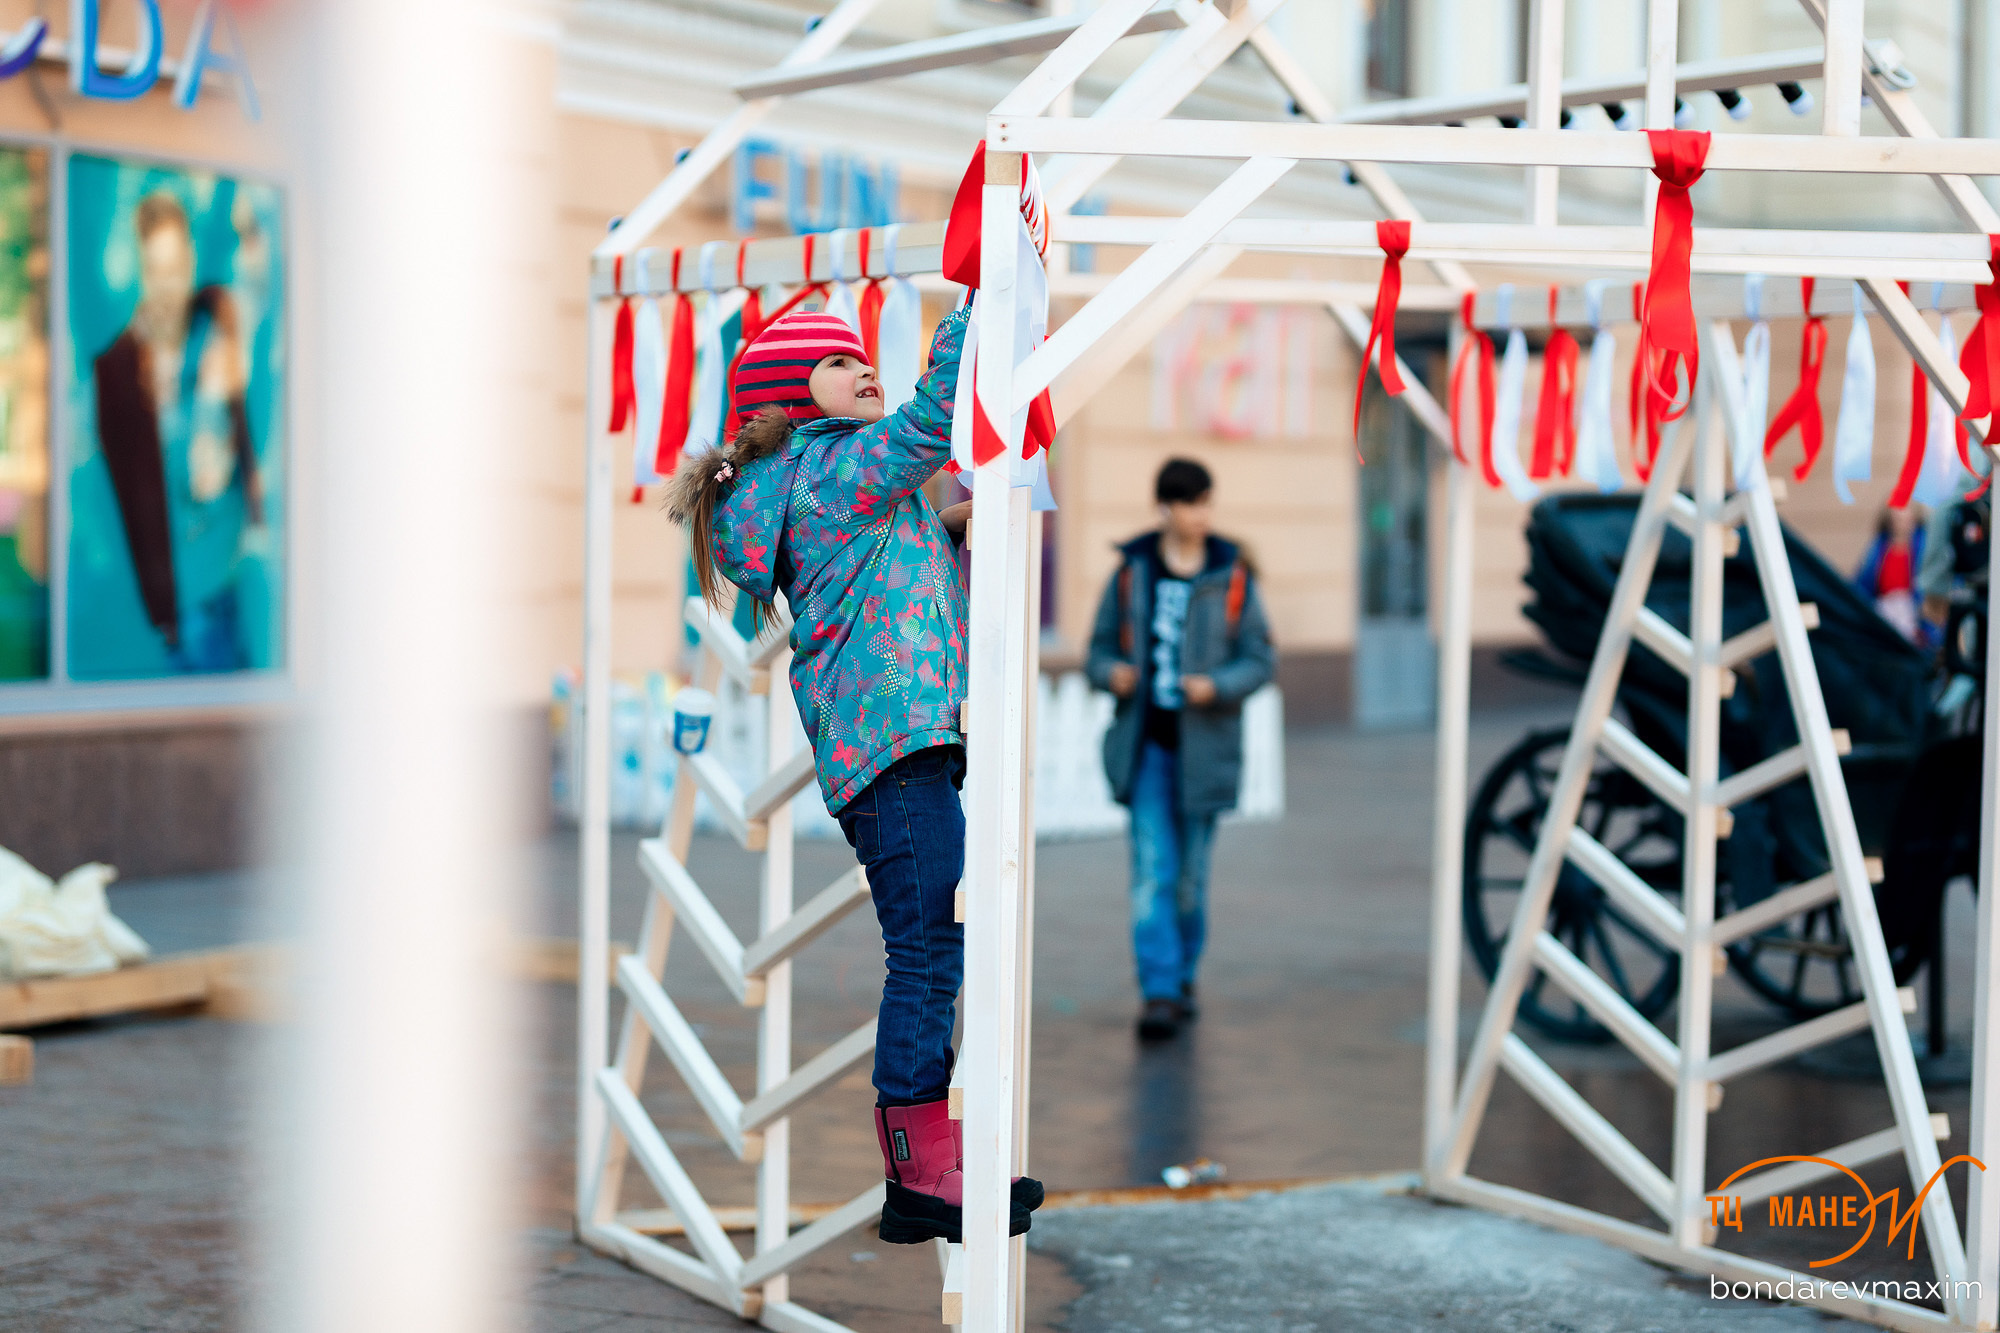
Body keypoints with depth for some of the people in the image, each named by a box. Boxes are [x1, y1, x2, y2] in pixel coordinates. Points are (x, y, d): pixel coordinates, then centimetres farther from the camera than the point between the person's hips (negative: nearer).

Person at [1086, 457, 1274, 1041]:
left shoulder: (1232, 579, 2)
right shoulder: (1132, 574, 4)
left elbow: (1258, 660, 3)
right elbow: (1101, 648, 10)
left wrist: (1216, 685, -16)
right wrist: (1112, 673, -13)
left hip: (1203, 746, 1)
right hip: (1145, 743, 0)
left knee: (1191, 875, 8)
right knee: (1153, 871, -10)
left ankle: (1182, 977, 27)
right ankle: (1159, 992, -11)